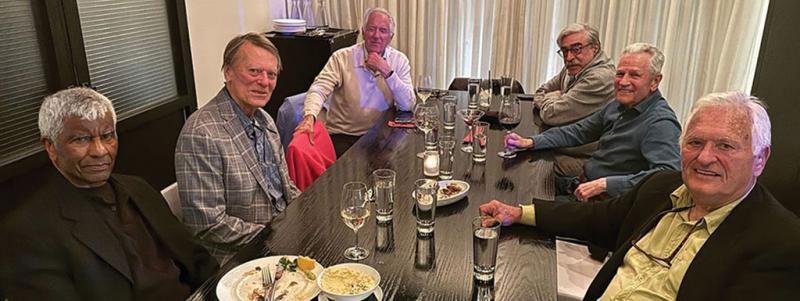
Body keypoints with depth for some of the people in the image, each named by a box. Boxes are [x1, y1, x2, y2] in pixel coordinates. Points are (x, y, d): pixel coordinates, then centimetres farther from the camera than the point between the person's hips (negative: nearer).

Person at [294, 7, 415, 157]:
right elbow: (319, 89, -16)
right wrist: (309, 115, -37)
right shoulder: (342, 57, -5)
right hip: (342, 135, -2)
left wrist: (387, 72, -21)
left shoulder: (400, 61, 0)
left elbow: (407, 105, -9)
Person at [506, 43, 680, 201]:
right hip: (583, 185, 8)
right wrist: (531, 142, 5)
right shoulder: (618, 106, 7)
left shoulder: (660, 123, -21)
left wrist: (605, 184, -37)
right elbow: (578, 131, 17)